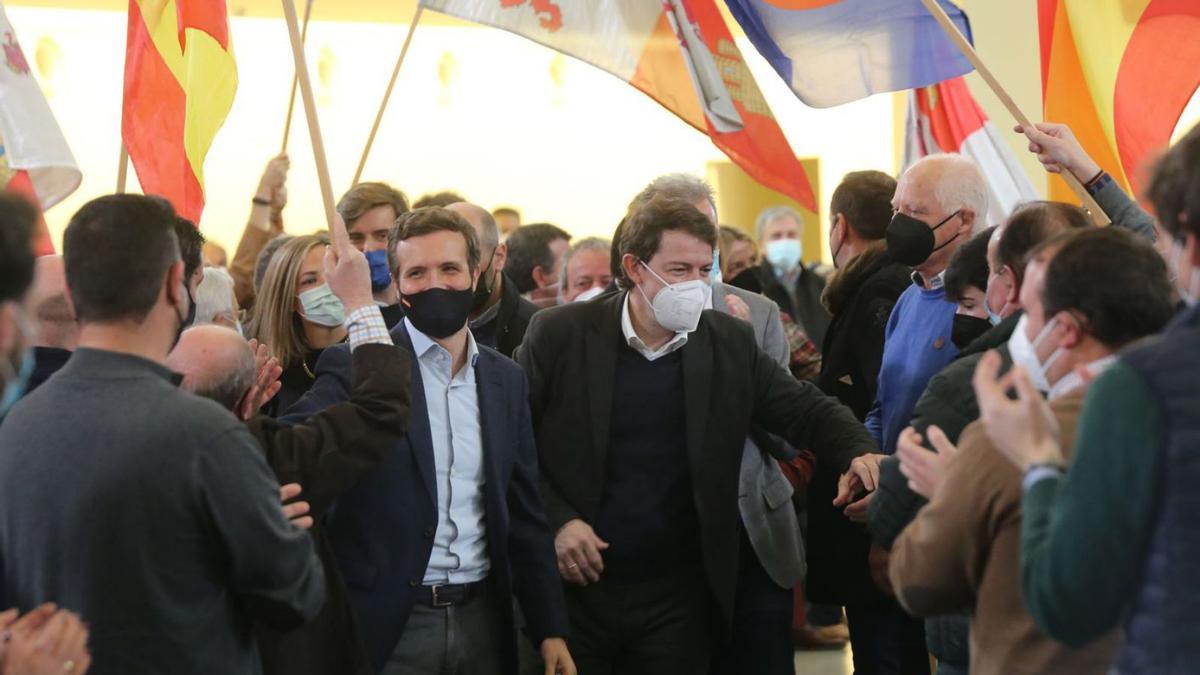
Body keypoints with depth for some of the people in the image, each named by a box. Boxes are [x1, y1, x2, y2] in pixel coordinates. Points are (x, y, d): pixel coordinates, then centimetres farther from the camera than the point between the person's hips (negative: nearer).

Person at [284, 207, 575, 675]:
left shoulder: (505, 379, 10)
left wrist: (550, 629, 11)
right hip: (390, 628, -4)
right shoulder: (356, 368, -5)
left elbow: (524, 517, 14)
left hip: (482, 620, 5)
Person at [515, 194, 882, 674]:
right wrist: (556, 521, -13)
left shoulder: (730, 344, 3)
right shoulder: (560, 334, -5)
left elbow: (807, 411, 5)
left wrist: (859, 452, -16)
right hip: (572, 586, -2)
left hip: (678, 596, 2)